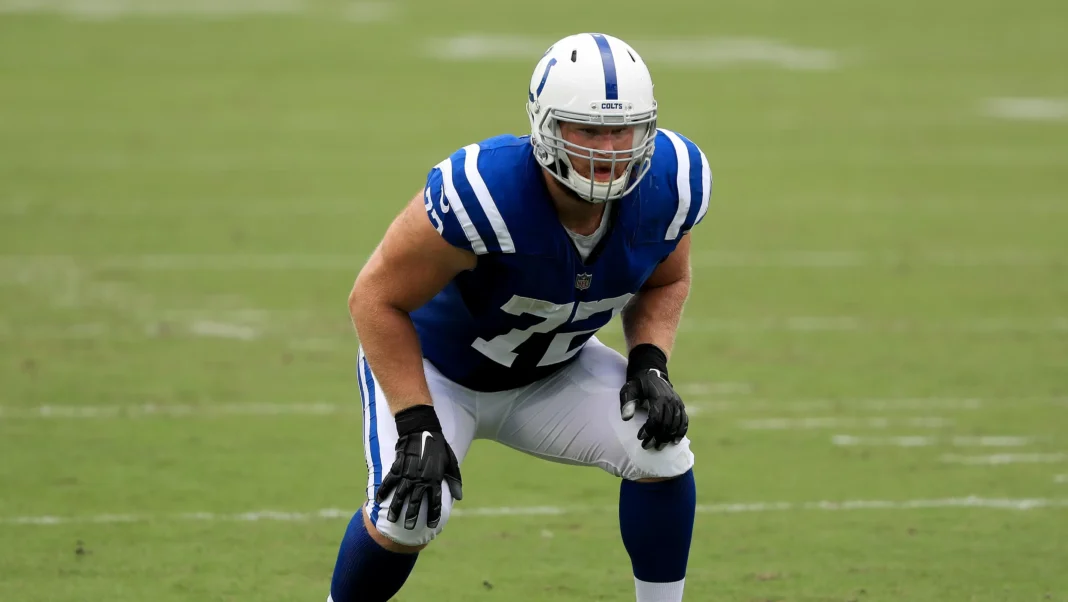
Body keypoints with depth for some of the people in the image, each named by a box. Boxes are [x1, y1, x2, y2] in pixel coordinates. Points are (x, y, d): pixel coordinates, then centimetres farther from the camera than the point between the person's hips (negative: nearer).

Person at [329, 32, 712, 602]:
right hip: (433, 365, -5)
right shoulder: (483, 193, -39)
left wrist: (650, 365, -17)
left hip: (551, 372, 5)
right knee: (407, 516, -24)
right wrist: (417, 427, -29)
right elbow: (377, 299, -27)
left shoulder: (667, 184, -22)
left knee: (662, 452, -17)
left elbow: (665, 281, 2)